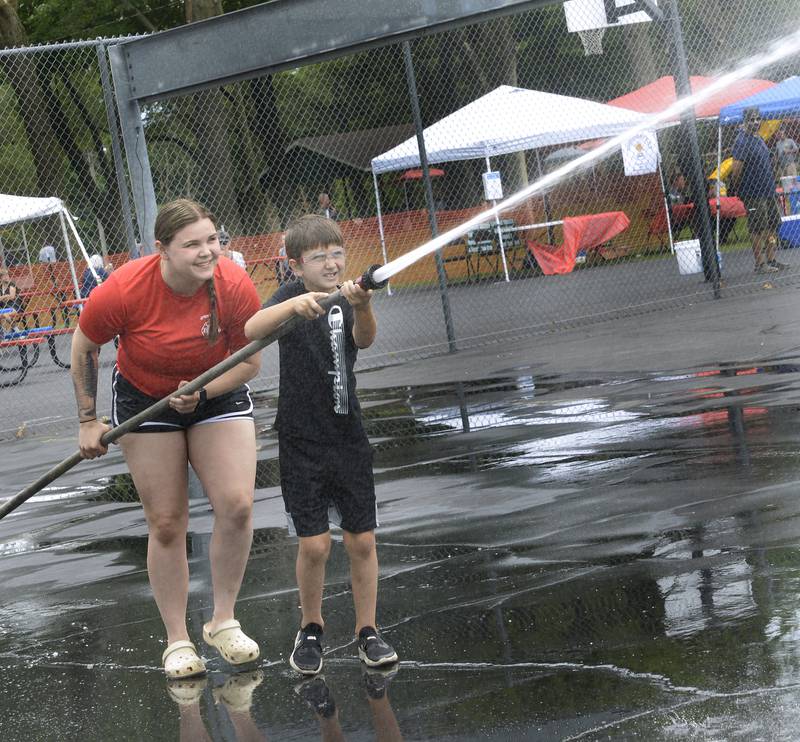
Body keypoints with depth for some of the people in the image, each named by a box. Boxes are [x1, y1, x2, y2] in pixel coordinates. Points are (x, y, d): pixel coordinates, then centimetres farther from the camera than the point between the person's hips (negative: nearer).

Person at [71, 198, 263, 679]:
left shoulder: (236, 287, -24)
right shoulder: (124, 291, -28)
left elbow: (250, 362, -10)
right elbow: (84, 347, -9)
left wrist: (203, 393, -25)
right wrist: (88, 420, -7)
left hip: (219, 394, 1)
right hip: (143, 399, -1)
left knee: (237, 504, -14)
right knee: (166, 524, -2)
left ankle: (224, 622, 5)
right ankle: (178, 641, 9)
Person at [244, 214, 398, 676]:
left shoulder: (348, 301, 0)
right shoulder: (292, 296, -7)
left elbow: (364, 339, -21)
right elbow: (252, 330, -27)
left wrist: (362, 307, -43)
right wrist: (294, 304, -46)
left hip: (348, 438, 3)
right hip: (302, 442, -3)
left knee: (362, 540, 4)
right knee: (315, 544, -4)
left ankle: (367, 631, 18)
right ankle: (311, 629, 18)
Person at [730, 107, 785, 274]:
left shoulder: (759, 139, 13)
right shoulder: (742, 142, -16)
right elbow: (736, 169, -21)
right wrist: (738, 189, -12)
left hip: (768, 191, 9)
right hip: (753, 194, -9)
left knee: (771, 227, 13)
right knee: (757, 229, -4)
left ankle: (771, 260, 20)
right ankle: (760, 264, 1)